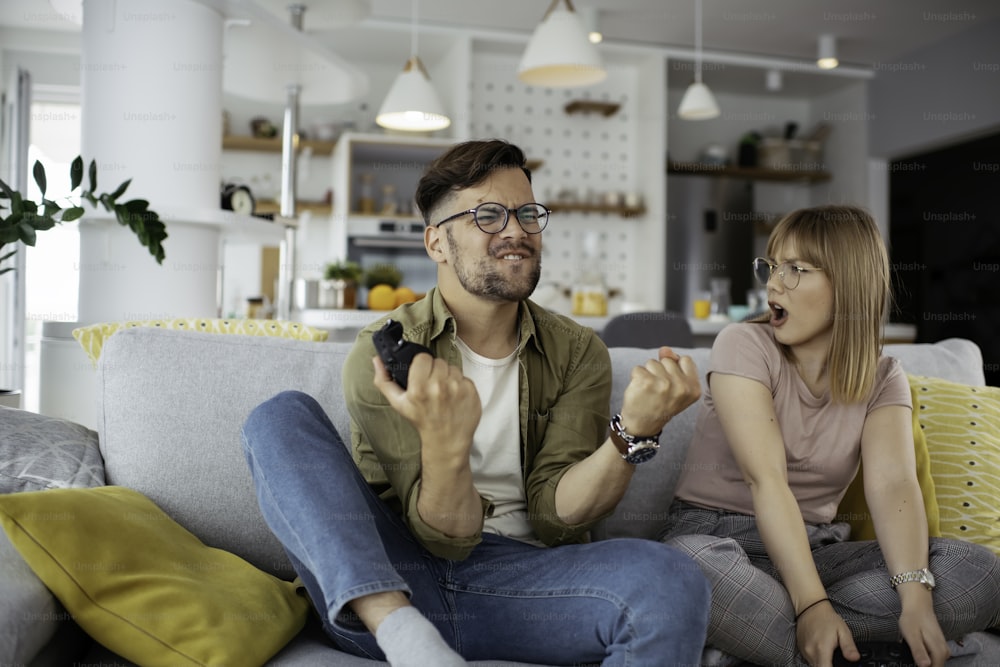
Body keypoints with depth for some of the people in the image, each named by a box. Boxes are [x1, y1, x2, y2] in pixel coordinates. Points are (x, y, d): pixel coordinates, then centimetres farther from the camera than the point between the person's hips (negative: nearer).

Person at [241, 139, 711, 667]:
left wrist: (634, 433, -23)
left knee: (673, 586, -28)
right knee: (282, 418, -17)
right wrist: (445, 444, -33)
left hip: (518, 580, 1)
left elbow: (554, 517, -6)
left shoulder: (576, 352, 5)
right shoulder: (384, 353, -4)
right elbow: (446, 535, -11)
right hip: (379, 582, 0)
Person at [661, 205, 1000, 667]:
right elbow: (766, 481, -19)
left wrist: (915, 598, -30)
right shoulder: (744, 345, -8)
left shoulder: (882, 378, 5)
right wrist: (812, 605, -28)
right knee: (696, 567, -41)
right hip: (716, 537, -4)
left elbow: (893, 484, -13)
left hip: (816, 549, 5)